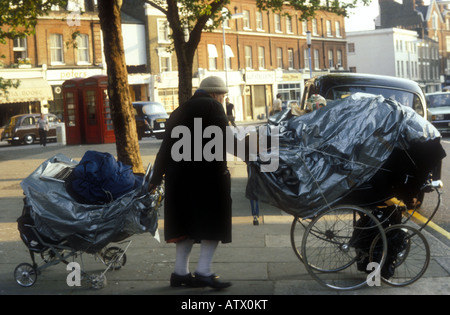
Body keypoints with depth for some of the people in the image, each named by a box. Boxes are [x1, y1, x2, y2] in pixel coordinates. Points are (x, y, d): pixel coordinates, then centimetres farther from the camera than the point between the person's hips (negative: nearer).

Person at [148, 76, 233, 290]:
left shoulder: (179, 111, 20)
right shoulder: (212, 106, -1)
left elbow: (166, 146, 18)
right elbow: (222, 139, -14)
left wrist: (157, 177, 19)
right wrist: (221, 166, -7)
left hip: (178, 175, 7)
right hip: (206, 173, -7)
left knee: (186, 222, 12)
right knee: (213, 221, -2)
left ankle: (180, 272, 14)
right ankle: (203, 271, -7)